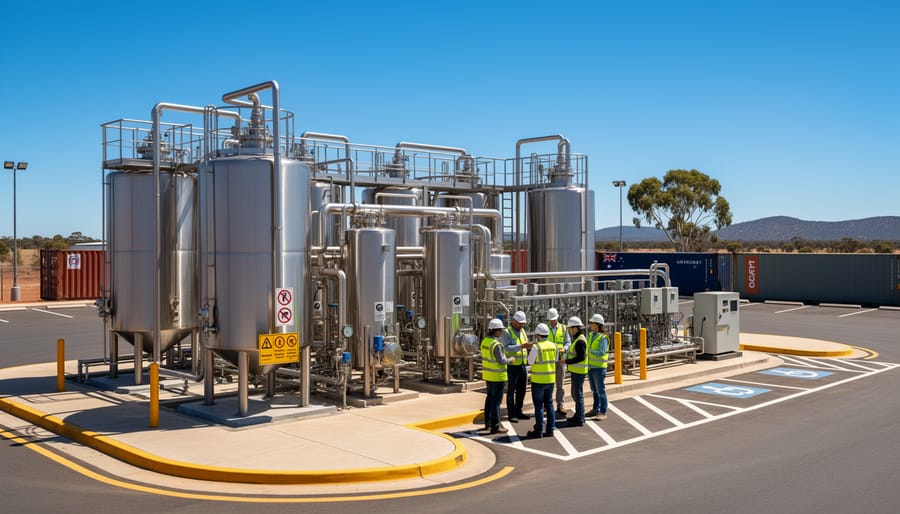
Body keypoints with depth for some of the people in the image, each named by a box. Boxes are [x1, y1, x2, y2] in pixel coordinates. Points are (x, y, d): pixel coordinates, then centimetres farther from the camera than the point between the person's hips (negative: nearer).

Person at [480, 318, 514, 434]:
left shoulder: (485, 341, 4)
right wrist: (510, 360, -2)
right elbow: (501, 360, -21)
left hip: (487, 374, 9)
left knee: (490, 398, 18)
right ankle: (495, 427, 2)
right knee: (496, 401, -3)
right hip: (497, 376, -9)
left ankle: (488, 422, 27)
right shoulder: (496, 344, -23)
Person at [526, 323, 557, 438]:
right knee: (549, 404, 14)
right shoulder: (553, 346, 1)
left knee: (539, 406, 2)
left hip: (538, 380, -6)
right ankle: (550, 429, 16)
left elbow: (530, 361, -9)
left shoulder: (536, 347, -17)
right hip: (550, 379, 6)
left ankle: (538, 431, 7)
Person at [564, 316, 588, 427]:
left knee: (578, 394, -4)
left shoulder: (580, 341, -19)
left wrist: (567, 362, -19)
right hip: (575, 371, 10)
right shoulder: (577, 339, 12)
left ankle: (579, 419, 2)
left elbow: (581, 357, -24)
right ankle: (579, 415, 27)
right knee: (575, 394, 17)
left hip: (578, 372, -10)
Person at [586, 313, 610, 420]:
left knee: (601, 390, -1)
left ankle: (603, 413, 5)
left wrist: (590, 350, -21)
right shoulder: (590, 335, 8)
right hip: (590, 366, 7)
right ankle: (596, 410, 25)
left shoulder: (603, 338, -15)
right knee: (594, 390, 16)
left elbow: (601, 352, -23)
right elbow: (585, 347, 12)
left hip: (599, 367, -7)